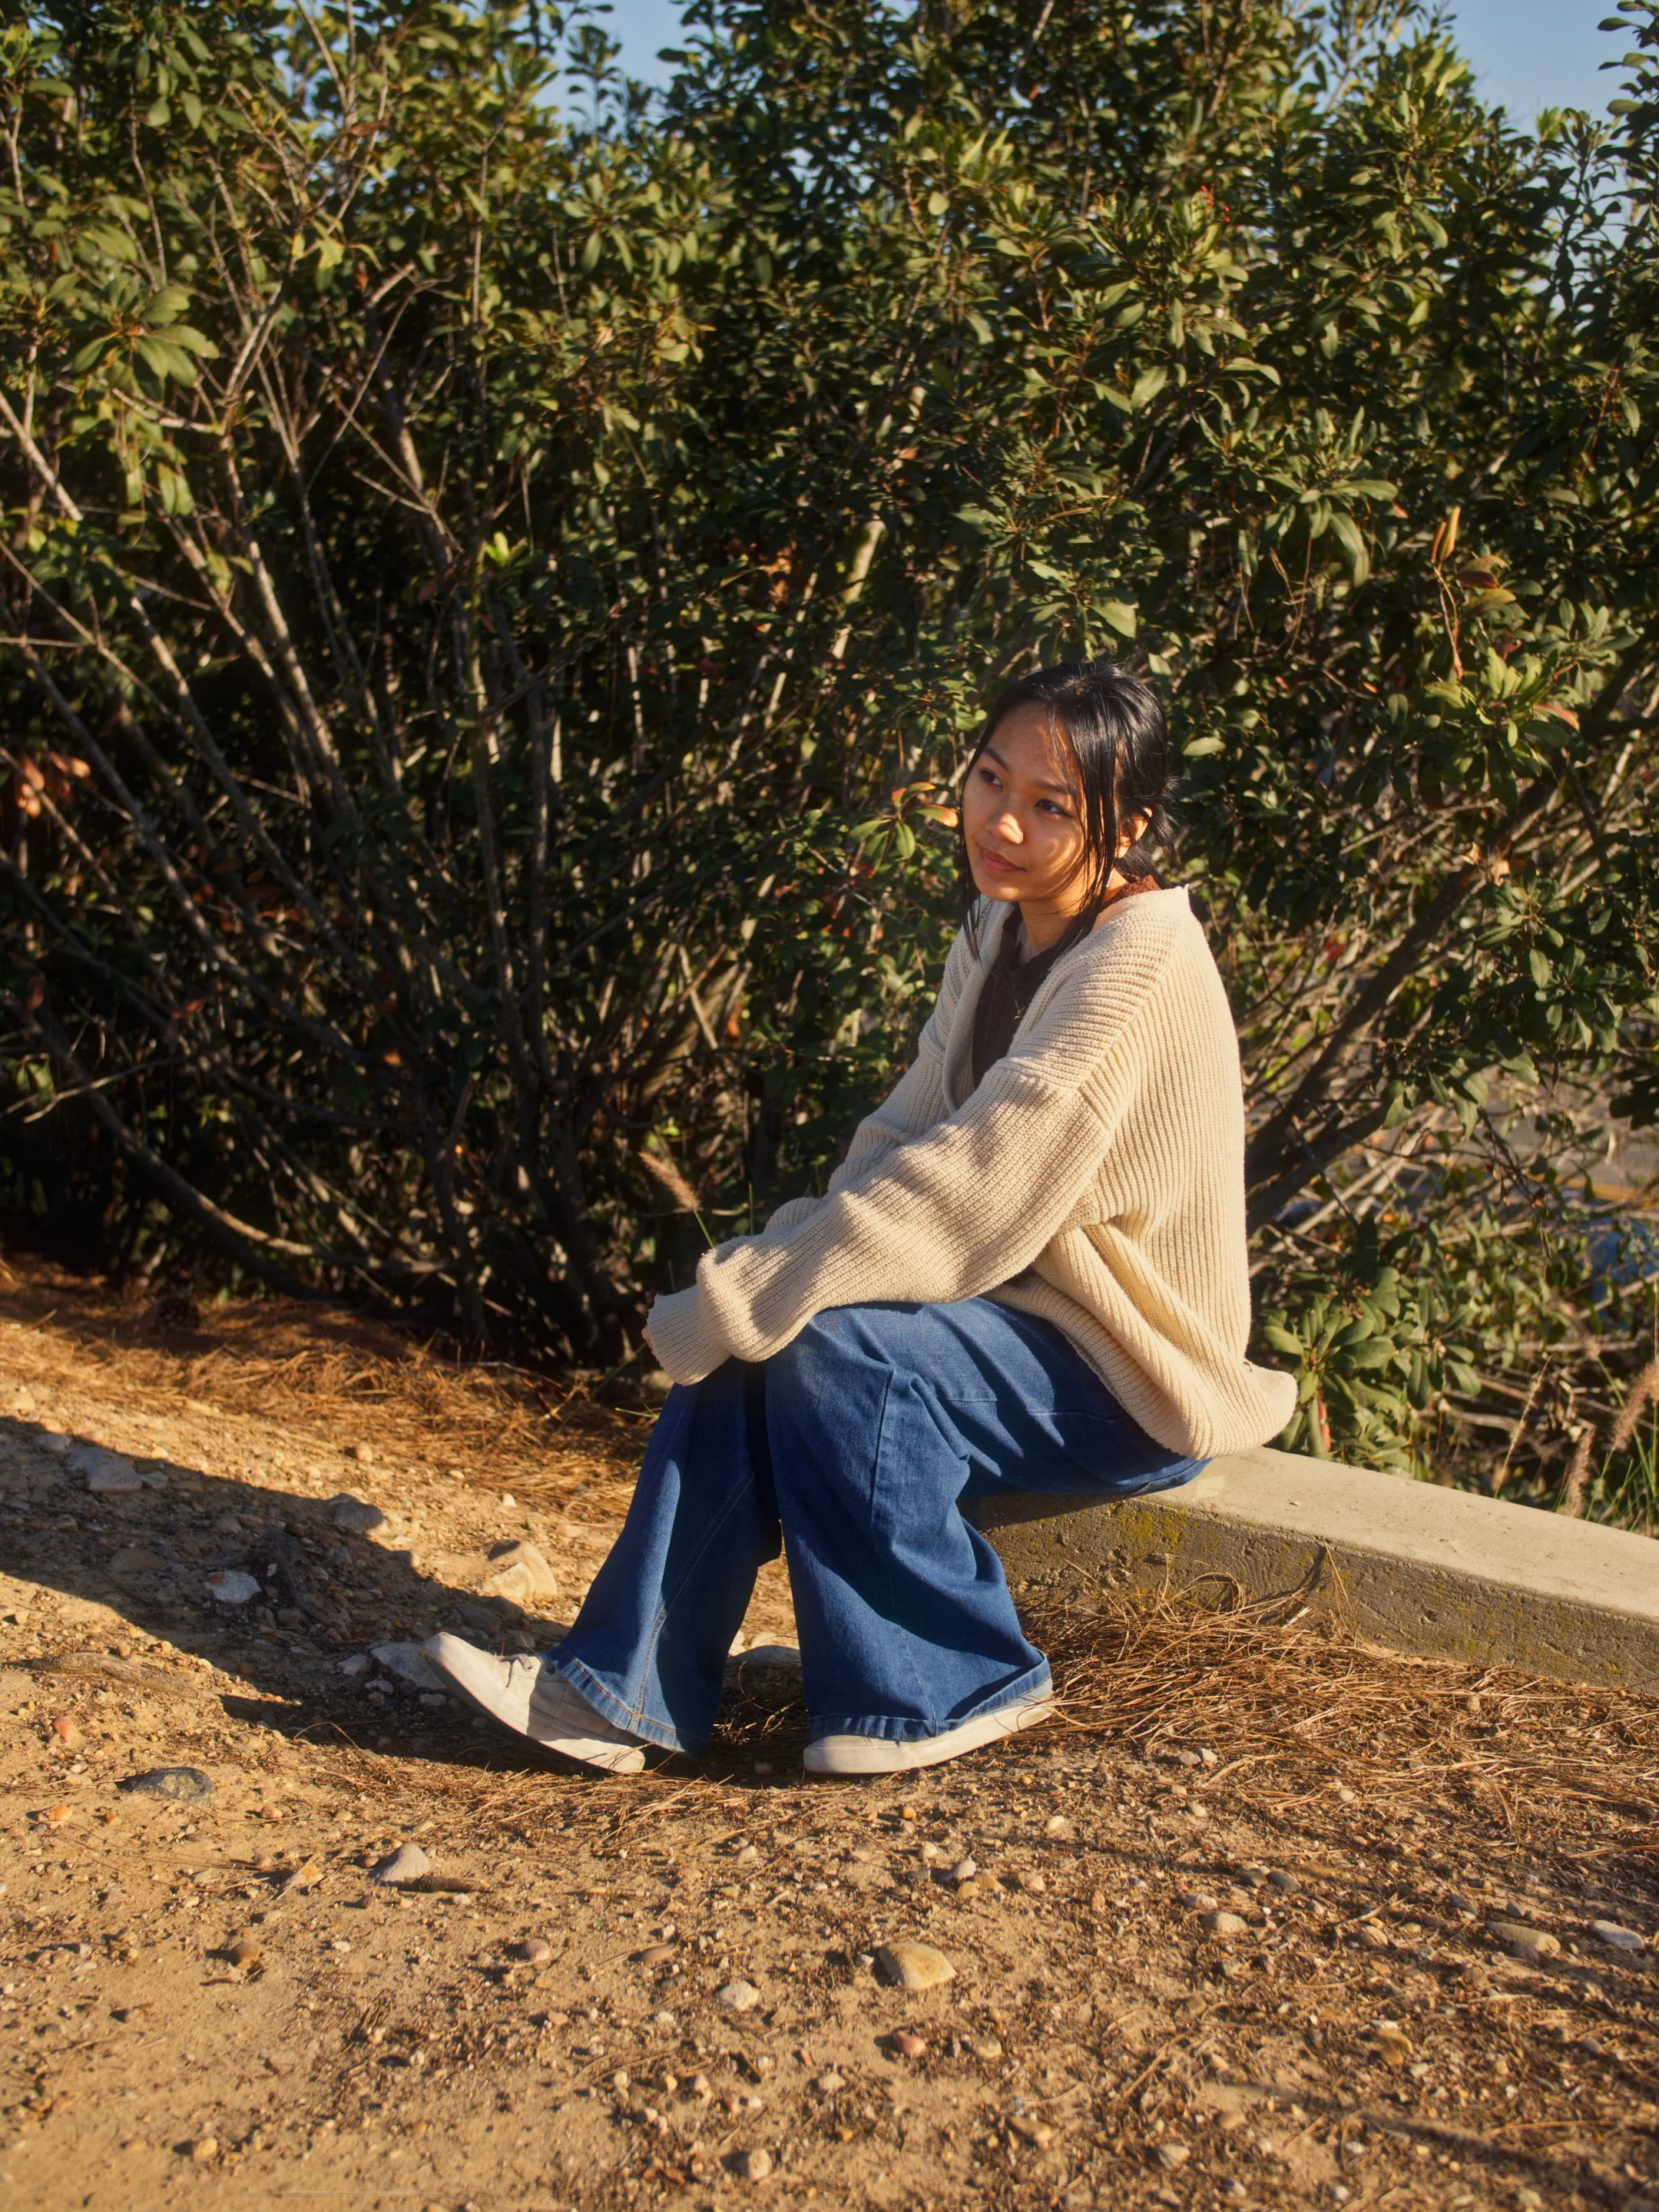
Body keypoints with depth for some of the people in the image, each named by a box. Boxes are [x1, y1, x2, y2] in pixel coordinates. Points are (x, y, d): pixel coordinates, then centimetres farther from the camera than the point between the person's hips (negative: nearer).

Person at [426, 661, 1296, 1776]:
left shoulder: (1135, 973, -24)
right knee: (751, 1340, -13)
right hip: (1025, 1300, 8)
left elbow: (968, 1186, -29)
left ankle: (969, 1685, -7)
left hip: (1130, 1373, -8)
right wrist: (783, 1262, -12)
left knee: (838, 1346, -27)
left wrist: (734, 1299, -25)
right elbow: (910, 1133, 6)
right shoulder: (1003, 928, 6)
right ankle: (620, 1691, -10)